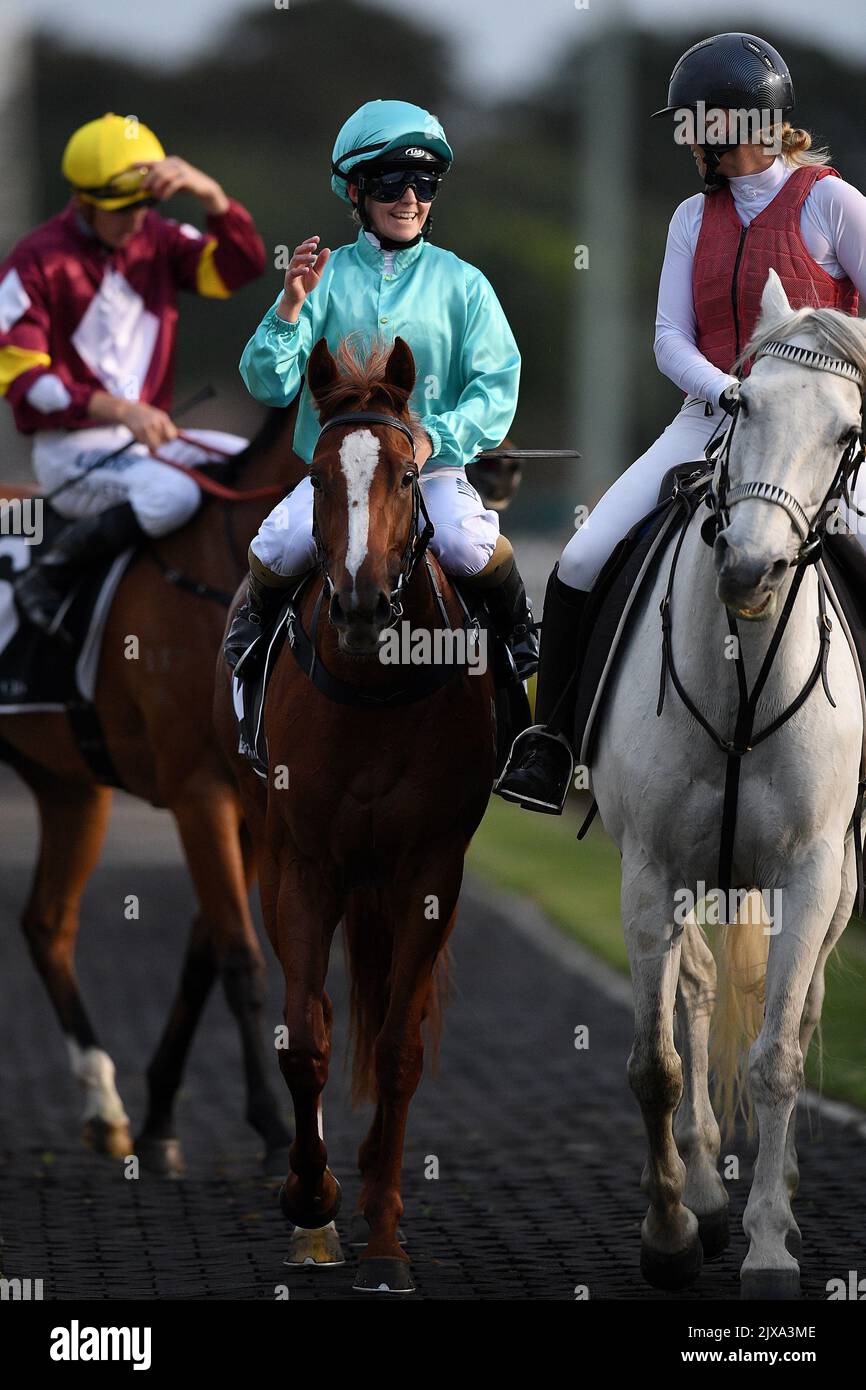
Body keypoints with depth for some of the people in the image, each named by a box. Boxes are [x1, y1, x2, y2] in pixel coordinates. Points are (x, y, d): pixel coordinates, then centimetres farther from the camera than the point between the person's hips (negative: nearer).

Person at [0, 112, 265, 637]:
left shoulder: (159, 241, 8)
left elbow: (243, 265, -3)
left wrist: (209, 193, -21)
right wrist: (117, 409, -26)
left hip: (151, 435, 6)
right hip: (70, 449, -6)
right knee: (173, 495, -34)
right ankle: (47, 579, -17)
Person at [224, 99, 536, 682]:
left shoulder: (461, 283, 6)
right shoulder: (327, 277, 6)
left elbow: (498, 385, 0)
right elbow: (270, 384, 0)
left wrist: (436, 437, -17)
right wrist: (291, 306, -15)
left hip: (435, 468, 0)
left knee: (466, 544, -30)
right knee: (283, 545, -26)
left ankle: (519, 625, 3)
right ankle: (258, 616, 9)